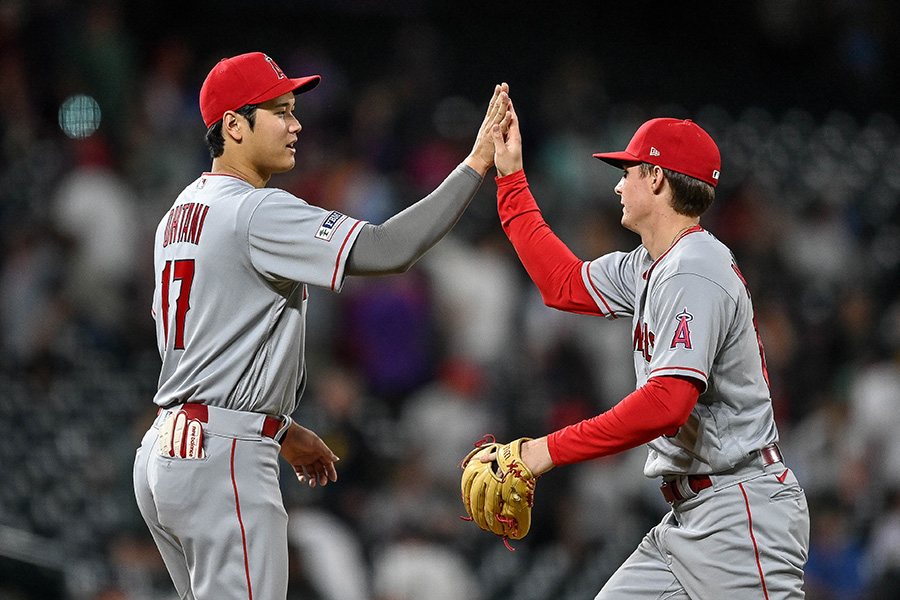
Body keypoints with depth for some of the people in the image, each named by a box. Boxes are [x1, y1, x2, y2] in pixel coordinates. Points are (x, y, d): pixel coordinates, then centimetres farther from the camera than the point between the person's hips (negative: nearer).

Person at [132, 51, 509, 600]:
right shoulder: (257, 212, -14)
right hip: (225, 458, -10)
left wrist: (281, 430, 27)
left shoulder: (181, 214, 17)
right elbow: (388, 248, -23)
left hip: (165, 451, 10)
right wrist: (477, 163, -18)